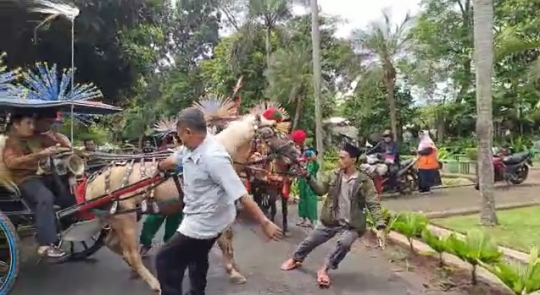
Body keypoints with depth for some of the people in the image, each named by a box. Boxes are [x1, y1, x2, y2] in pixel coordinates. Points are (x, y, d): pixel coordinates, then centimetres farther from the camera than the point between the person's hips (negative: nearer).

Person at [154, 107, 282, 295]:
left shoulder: (213, 156, -33)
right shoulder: (192, 147, -5)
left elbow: (241, 195, -33)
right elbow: (173, 160, 19)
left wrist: (265, 223, -33)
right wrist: (159, 167, 39)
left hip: (206, 221, -9)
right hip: (202, 217, 9)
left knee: (165, 261, -2)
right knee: (196, 257, 30)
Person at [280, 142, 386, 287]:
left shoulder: (364, 181, -13)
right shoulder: (333, 174, -2)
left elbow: (374, 204, -15)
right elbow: (320, 189, -5)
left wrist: (380, 227, -24)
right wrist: (308, 177, -21)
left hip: (351, 225, -3)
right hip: (330, 221, 4)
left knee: (344, 243, -31)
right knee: (310, 240, 12)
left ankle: (324, 269, -7)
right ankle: (296, 259, 44)